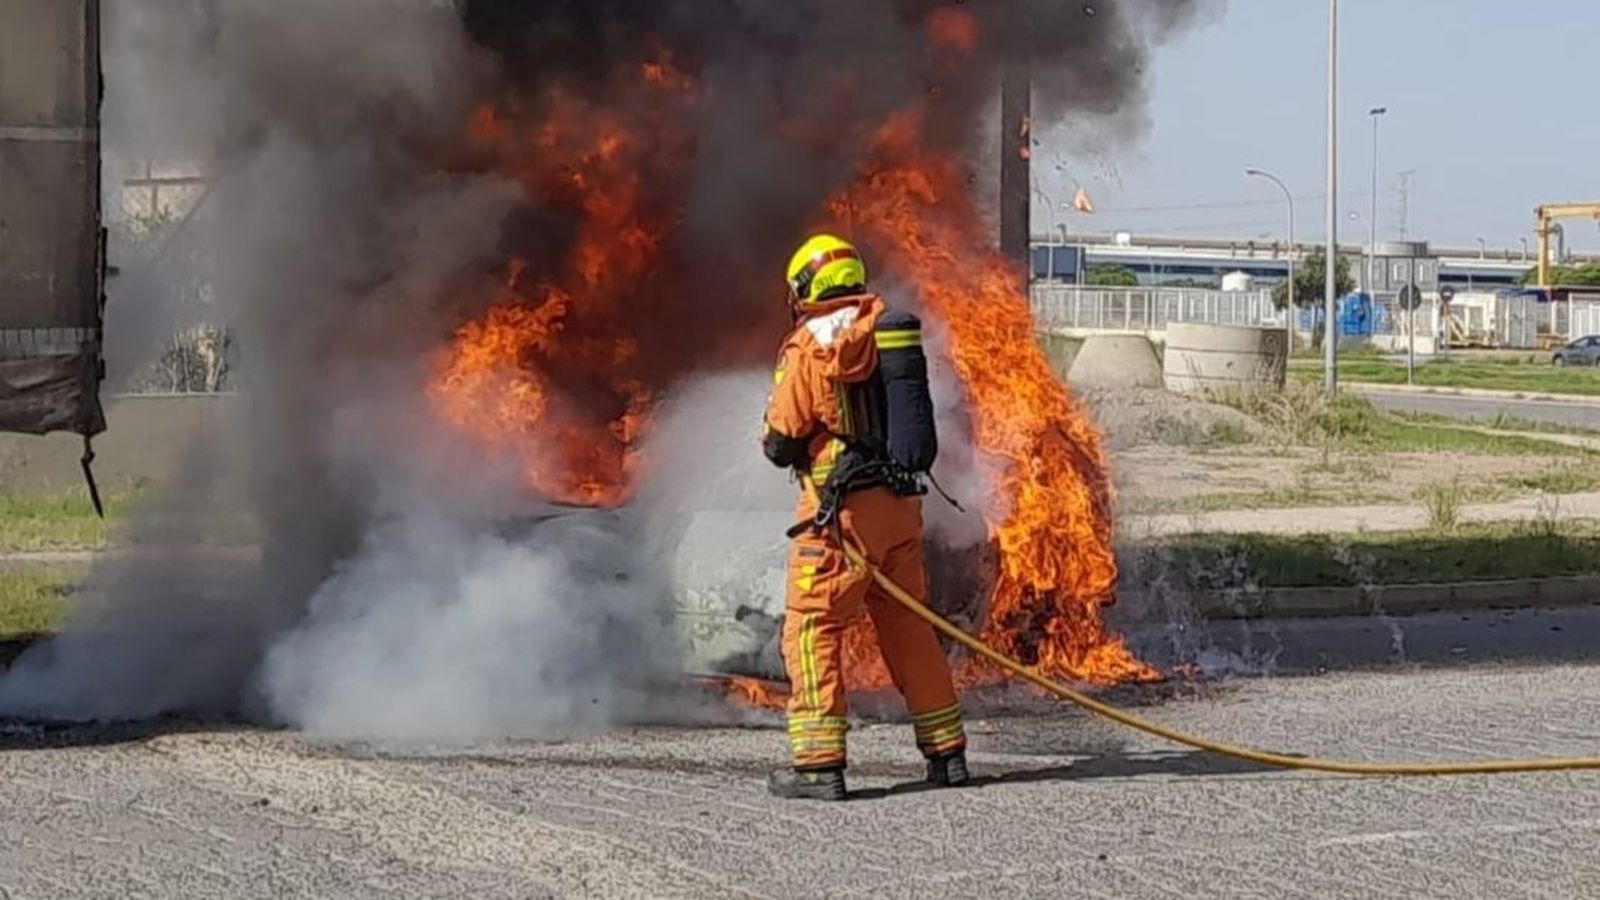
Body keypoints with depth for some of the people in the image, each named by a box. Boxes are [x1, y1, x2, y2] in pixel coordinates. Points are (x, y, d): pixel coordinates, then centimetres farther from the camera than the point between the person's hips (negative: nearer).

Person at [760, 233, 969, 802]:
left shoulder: (811, 344, -8)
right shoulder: (891, 330, 10)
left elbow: (781, 443, -5)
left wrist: (775, 437, 15)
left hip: (841, 505, -6)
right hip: (902, 500, 7)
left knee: (812, 628, -2)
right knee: (909, 629, 15)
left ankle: (819, 763, -8)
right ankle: (947, 752, 19)